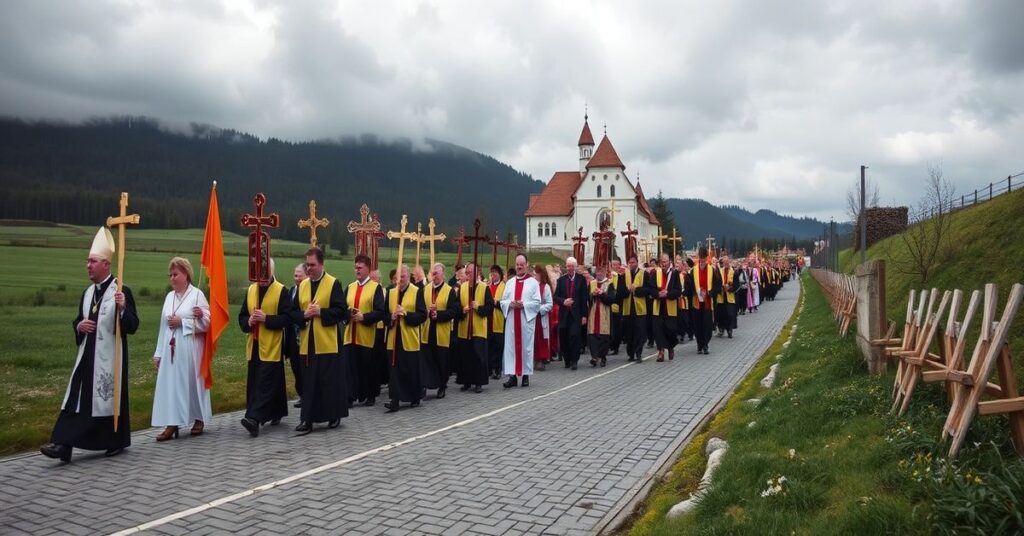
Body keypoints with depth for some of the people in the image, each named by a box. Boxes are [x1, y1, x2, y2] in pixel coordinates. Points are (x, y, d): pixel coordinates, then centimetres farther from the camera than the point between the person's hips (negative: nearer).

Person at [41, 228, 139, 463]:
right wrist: (79, 325, -4)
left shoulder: (121, 291, -10)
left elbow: (132, 326, -14)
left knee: (111, 396, 4)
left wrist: (122, 307, -32)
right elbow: (77, 322, 20)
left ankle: (116, 442, 20)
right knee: (77, 397, -1)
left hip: (110, 356, -6)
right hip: (87, 355, 6)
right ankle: (63, 445, -3)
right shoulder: (88, 292, 11)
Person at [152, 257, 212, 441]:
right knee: (170, 384, 0)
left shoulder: (197, 294, -5)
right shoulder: (169, 296, 12)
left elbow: (206, 322, -9)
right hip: (170, 350, 5)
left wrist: (182, 322, -14)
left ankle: (199, 419, 19)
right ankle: (171, 424, 1)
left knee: (192, 382, 4)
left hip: (189, 349, -5)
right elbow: (163, 326, 11)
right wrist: (158, 353, 9)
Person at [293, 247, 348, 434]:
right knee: (308, 383, 6)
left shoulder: (333, 284, -4)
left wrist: (320, 312, -19)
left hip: (327, 342, -4)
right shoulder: (302, 285, 11)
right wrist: (304, 315, -10)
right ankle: (307, 419, 9)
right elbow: (294, 312, 10)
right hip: (307, 343, 5)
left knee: (330, 381, 3)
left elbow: (341, 311, -10)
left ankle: (334, 415, 17)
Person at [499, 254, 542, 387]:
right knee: (511, 346, -1)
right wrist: (510, 304, -11)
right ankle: (512, 376, 1)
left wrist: (523, 304, -17)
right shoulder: (510, 283, 11)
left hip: (527, 319, -3)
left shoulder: (533, 282, 0)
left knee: (526, 346, 3)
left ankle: (526, 375, 12)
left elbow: (537, 302, -5)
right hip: (511, 319, 3)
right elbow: (502, 301, 9)